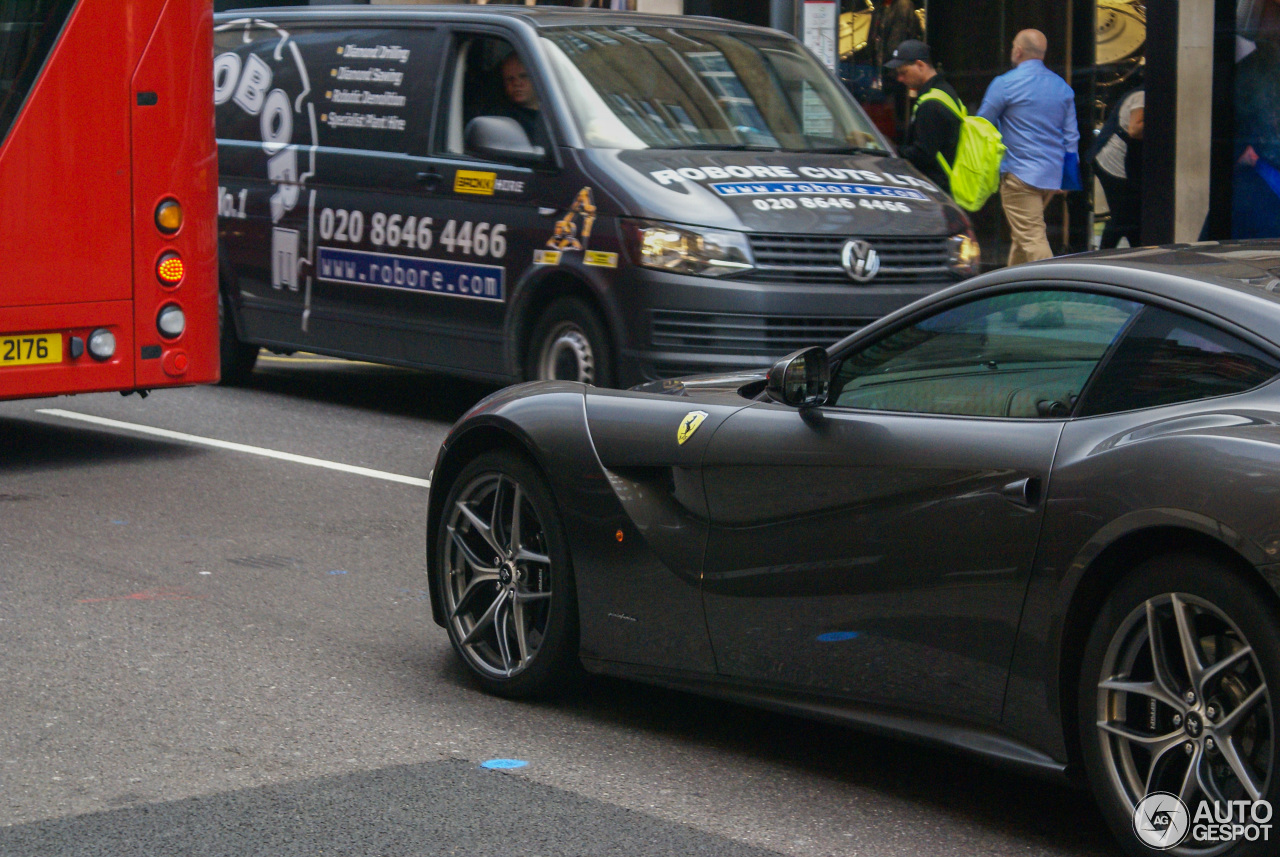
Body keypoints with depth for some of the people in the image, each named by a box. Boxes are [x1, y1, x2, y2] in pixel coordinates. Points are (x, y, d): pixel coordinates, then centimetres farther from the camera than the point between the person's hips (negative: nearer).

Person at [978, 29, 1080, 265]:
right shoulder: (1062, 87, 11)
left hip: (1020, 174, -7)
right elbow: (1071, 135, 13)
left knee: (1032, 238, -10)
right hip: (1052, 175, 7)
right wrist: (1067, 177, 18)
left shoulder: (1005, 84, -8)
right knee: (1024, 235, 19)